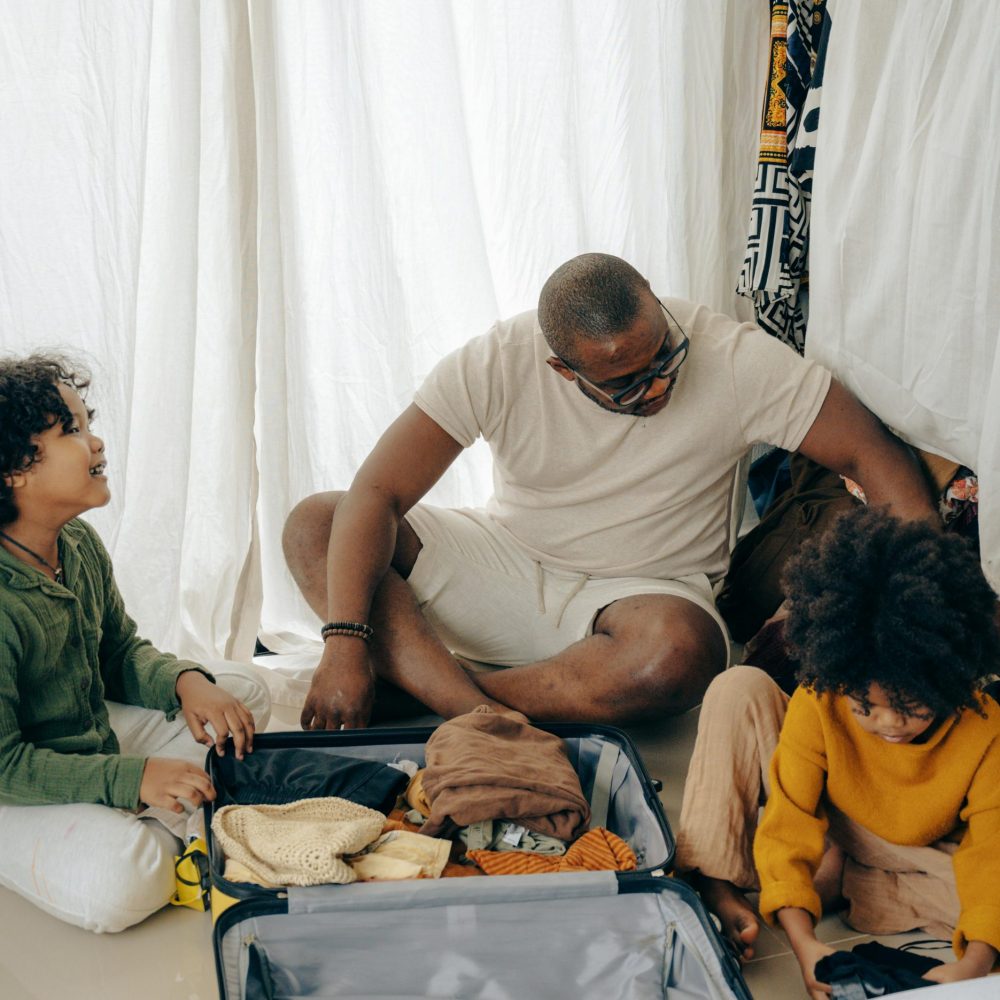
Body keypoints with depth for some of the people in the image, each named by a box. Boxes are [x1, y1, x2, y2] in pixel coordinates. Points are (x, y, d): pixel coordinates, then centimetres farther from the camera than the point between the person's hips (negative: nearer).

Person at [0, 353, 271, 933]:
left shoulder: (80, 543, -4)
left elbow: (122, 652, 10)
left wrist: (186, 682, -12)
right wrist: (132, 778, -30)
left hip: (100, 738, 9)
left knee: (245, 691, 8)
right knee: (120, 884, -33)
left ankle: (147, 833, -5)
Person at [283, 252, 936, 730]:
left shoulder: (734, 359, -18)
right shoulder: (498, 364, -17)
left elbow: (873, 452, -15)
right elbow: (379, 493, -19)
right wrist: (345, 641, -30)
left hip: (647, 591, -2)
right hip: (506, 562, 2)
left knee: (679, 653, -40)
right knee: (314, 526, -18)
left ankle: (443, 695, -25)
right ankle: (486, 720, -35)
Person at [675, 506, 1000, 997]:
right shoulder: (817, 704, -29)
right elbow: (789, 824, -29)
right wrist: (803, 943, -43)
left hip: (917, 855, 1)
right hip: (821, 832, -1)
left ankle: (835, 883, -20)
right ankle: (712, 880, -21)